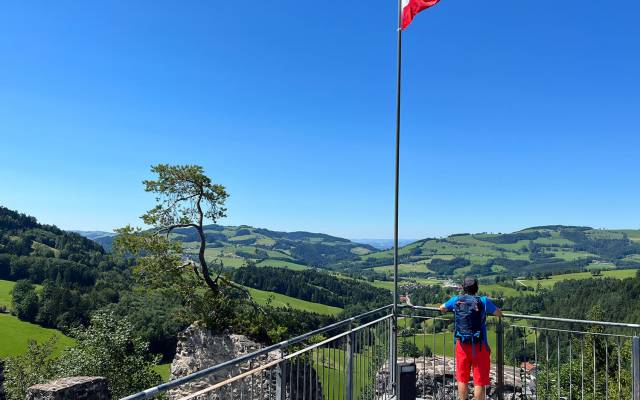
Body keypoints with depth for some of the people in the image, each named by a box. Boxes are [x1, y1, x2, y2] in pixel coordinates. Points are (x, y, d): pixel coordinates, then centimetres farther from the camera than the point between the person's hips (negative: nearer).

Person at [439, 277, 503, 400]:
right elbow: (499, 314, 4)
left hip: (462, 344, 3)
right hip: (479, 345, -3)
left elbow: (442, 308, 18)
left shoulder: (456, 300, 1)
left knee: (462, 379, 16)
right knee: (479, 381, 6)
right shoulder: (483, 301, -7)